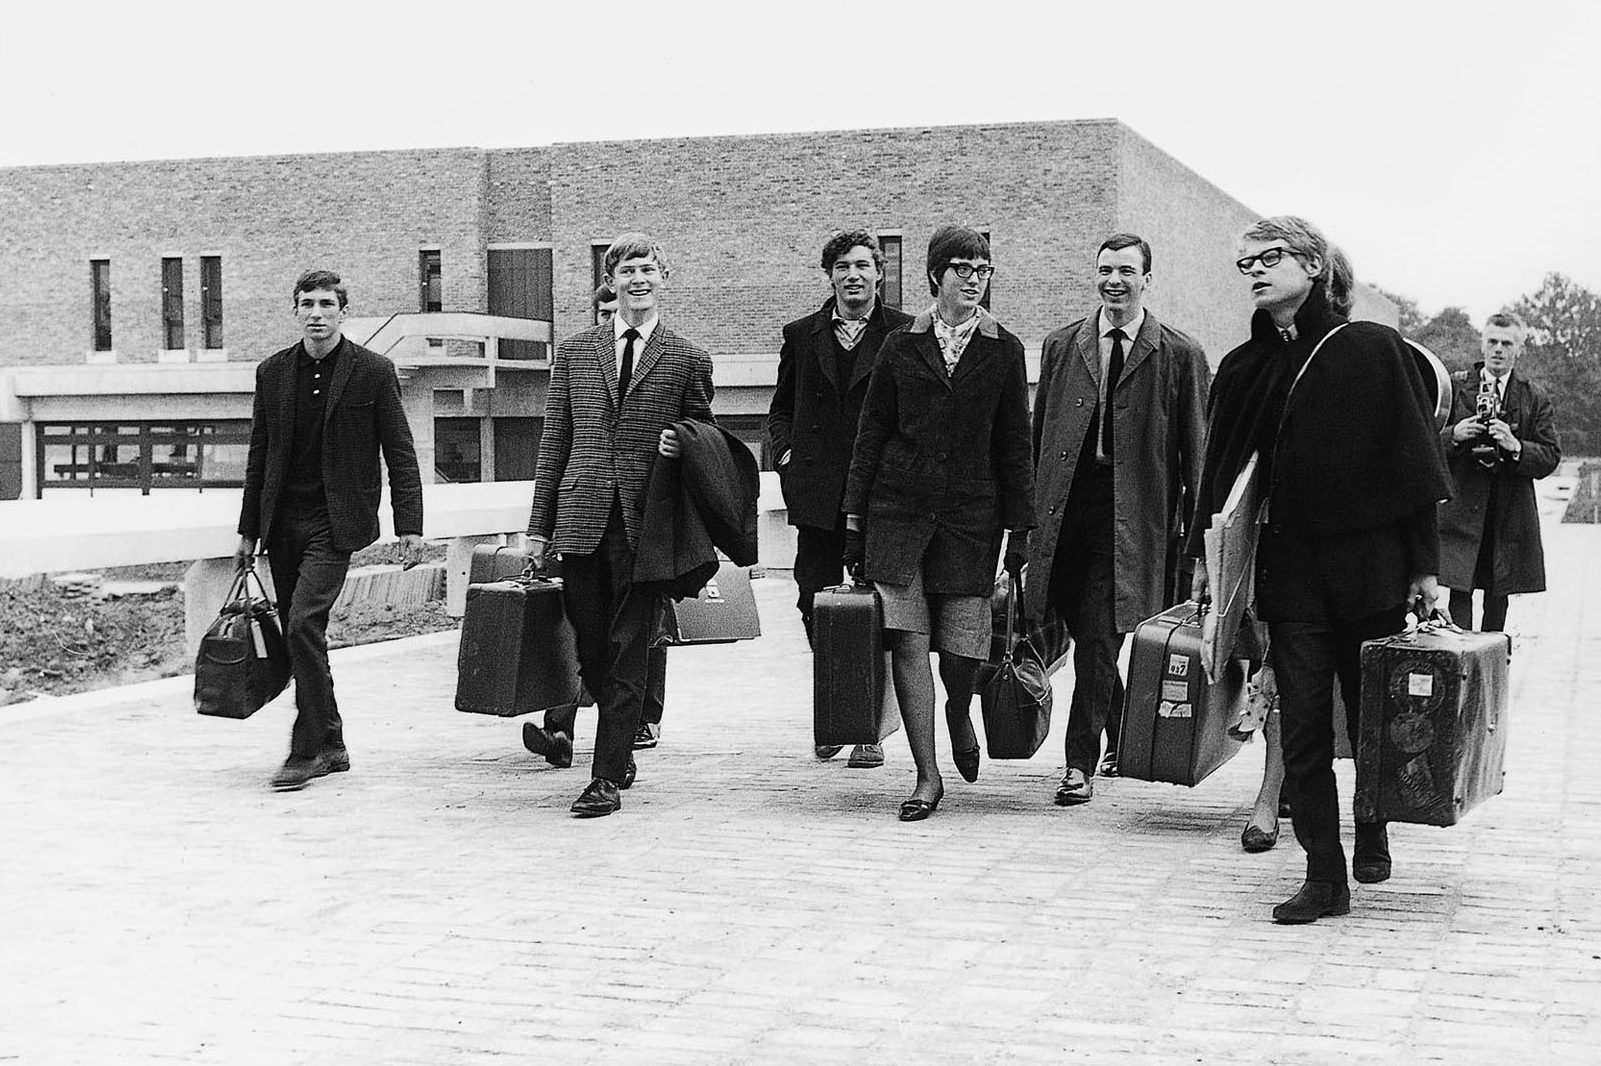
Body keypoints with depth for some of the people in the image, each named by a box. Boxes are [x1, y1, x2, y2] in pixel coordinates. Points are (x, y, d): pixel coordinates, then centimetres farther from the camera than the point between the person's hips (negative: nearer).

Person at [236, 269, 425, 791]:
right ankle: (330, 744, 20)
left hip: (335, 522, -5)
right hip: (283, 522, 5)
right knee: (301, 634, 7)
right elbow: (259, 456, 14)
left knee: (304, 623, -17)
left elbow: (400, 453, -1)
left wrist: (410, 525, -8)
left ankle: (306, 750, -9)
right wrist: (248, 530, 13)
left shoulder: (373, 371, -3)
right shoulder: (273, 372, 9)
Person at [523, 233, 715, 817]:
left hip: (645, 525, -2)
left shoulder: (688, 361, 5)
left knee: (629, 654, -2)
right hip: (582, 521, 2)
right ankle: (619, 749, 31)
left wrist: (684, 451, -11)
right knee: (589, 651, 9)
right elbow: (553, 445, 10)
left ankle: (607, 778, 3)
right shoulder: (574, 352, 10)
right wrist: (539, 526, 6)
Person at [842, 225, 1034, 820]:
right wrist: (854, 520, 4)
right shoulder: (901, 346, 7)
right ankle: (927, 777, 3)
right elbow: (870, 435, 8)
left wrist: (1020, 527, 3)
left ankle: (958, 716, 35)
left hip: (971, 512, 0)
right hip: (899, 506, 0)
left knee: (962, 649, -1)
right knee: (908, 640, -5)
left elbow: (1014, 444, 8)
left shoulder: (1003, 351, 7)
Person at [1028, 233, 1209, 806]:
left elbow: (1195, 452, 3)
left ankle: (1080, 766, -1)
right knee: (1089, 635, 9)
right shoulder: (1061, 346, 13)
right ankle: (1122, 731, 31)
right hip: (1065, 510, 4)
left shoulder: (1179, 356, 3)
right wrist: (1033, 509, 9)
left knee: (1099, 638, -8)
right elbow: (1038, 435, 14)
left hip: (1130, 517, -3)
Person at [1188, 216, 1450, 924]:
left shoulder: (1374, 350, -4)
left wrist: (1424, 565, -5)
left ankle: (1374, 833, 34)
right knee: (1303, 725, -1)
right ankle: (1325, 877, 6)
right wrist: (1203, 556, 10)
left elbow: (1413, 459, -3)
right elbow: (1222, 468, 13)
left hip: (1370, 563, -3)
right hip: (1288, 568, 3)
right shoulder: (1242, 370, 7)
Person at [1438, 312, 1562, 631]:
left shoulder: (1536, 398, 6)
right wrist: (1453, 435, -15)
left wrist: (1515, 447, -18)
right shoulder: (1455, 386, 7)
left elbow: (1550, 457, 0)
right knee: (1460, 591, -8)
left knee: (1498, 595, 8)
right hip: (1461, 508, -1)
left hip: (1510, 517, 1)